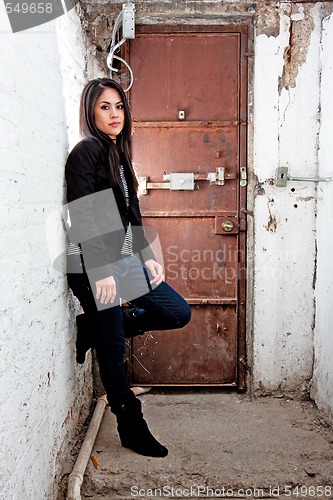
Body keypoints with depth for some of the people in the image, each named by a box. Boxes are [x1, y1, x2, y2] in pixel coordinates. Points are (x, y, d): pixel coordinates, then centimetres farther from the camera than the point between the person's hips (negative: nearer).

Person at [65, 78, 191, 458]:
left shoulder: (118, 153, 17)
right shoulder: (86, 151, -9)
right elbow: (85, 217, -17)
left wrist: (147, 257, 11)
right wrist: (101, 271, -20)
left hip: (125, 259, 9)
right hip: (93, 264, -9)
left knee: (178, 313, 8)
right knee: (113, 349, 2)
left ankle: (93, 327, 16)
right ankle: (132, 430, 18)